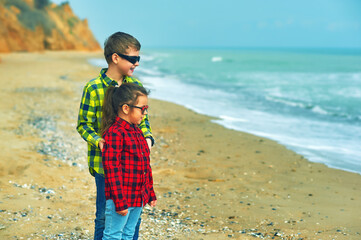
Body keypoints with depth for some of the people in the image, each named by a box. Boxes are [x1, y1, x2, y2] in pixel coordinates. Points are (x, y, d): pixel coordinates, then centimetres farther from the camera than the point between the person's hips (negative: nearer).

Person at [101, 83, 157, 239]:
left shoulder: (137, 132, 12)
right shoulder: (114, 133, -17)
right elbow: (112, 169, -19)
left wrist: (150, 193, 20)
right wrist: (119, 201, -21)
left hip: (138, 197, 9)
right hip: (121, 197, -9)